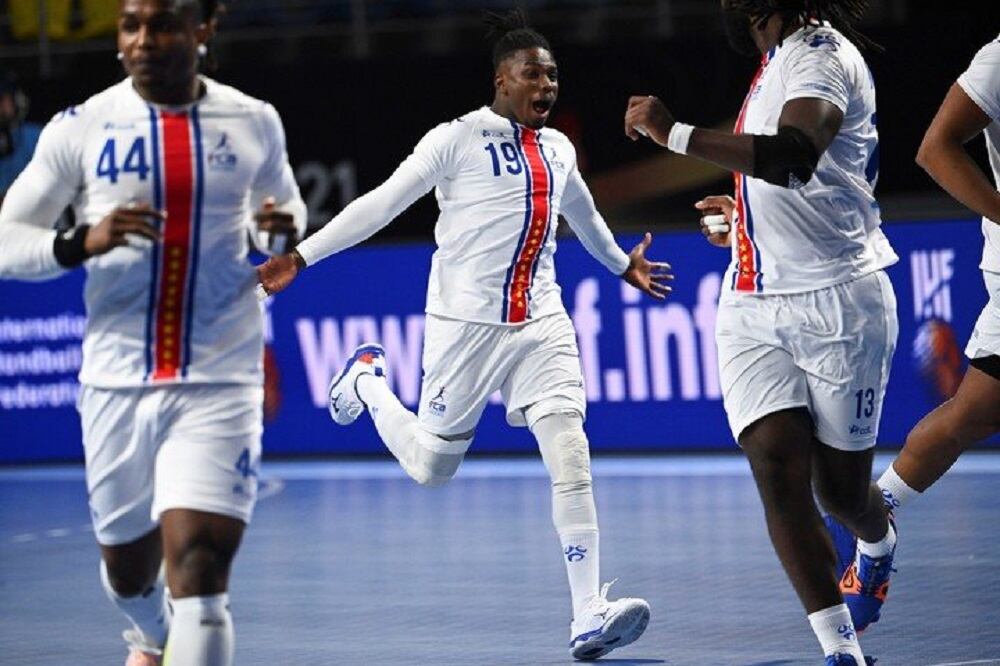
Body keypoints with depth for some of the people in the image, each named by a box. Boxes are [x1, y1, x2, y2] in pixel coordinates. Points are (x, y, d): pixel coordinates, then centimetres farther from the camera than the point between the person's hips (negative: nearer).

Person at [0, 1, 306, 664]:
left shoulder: (255, 123, 2)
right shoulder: (81, 128, -2)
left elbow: (287, 206, 20)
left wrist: (284, 229, -4)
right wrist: (80, 244, -20)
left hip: (219, 383, -1)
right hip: (116, 383, 1)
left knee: (199, 575, -15)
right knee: (128, 570, 19)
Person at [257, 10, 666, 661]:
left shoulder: (558, 148, 12)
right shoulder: (458, 139, -6)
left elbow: (582, 211, 33)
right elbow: (383, 203, -8)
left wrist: (623, 264, 49)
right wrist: (299, 257, -14)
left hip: (541, 321, 4)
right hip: (467, 321, -4)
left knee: (571, 455, -12)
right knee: (432, 466, 7)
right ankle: (366, 380, 38)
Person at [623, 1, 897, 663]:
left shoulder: (822, 54, -14)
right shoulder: (778, 61, 15)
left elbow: (794, 160, -34)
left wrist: (674, 132, -34)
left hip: (836, 302, -7)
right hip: (753, 308, 8)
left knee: (840, 486, 6)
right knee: (776, 465, -11)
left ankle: (880, 543, 43)